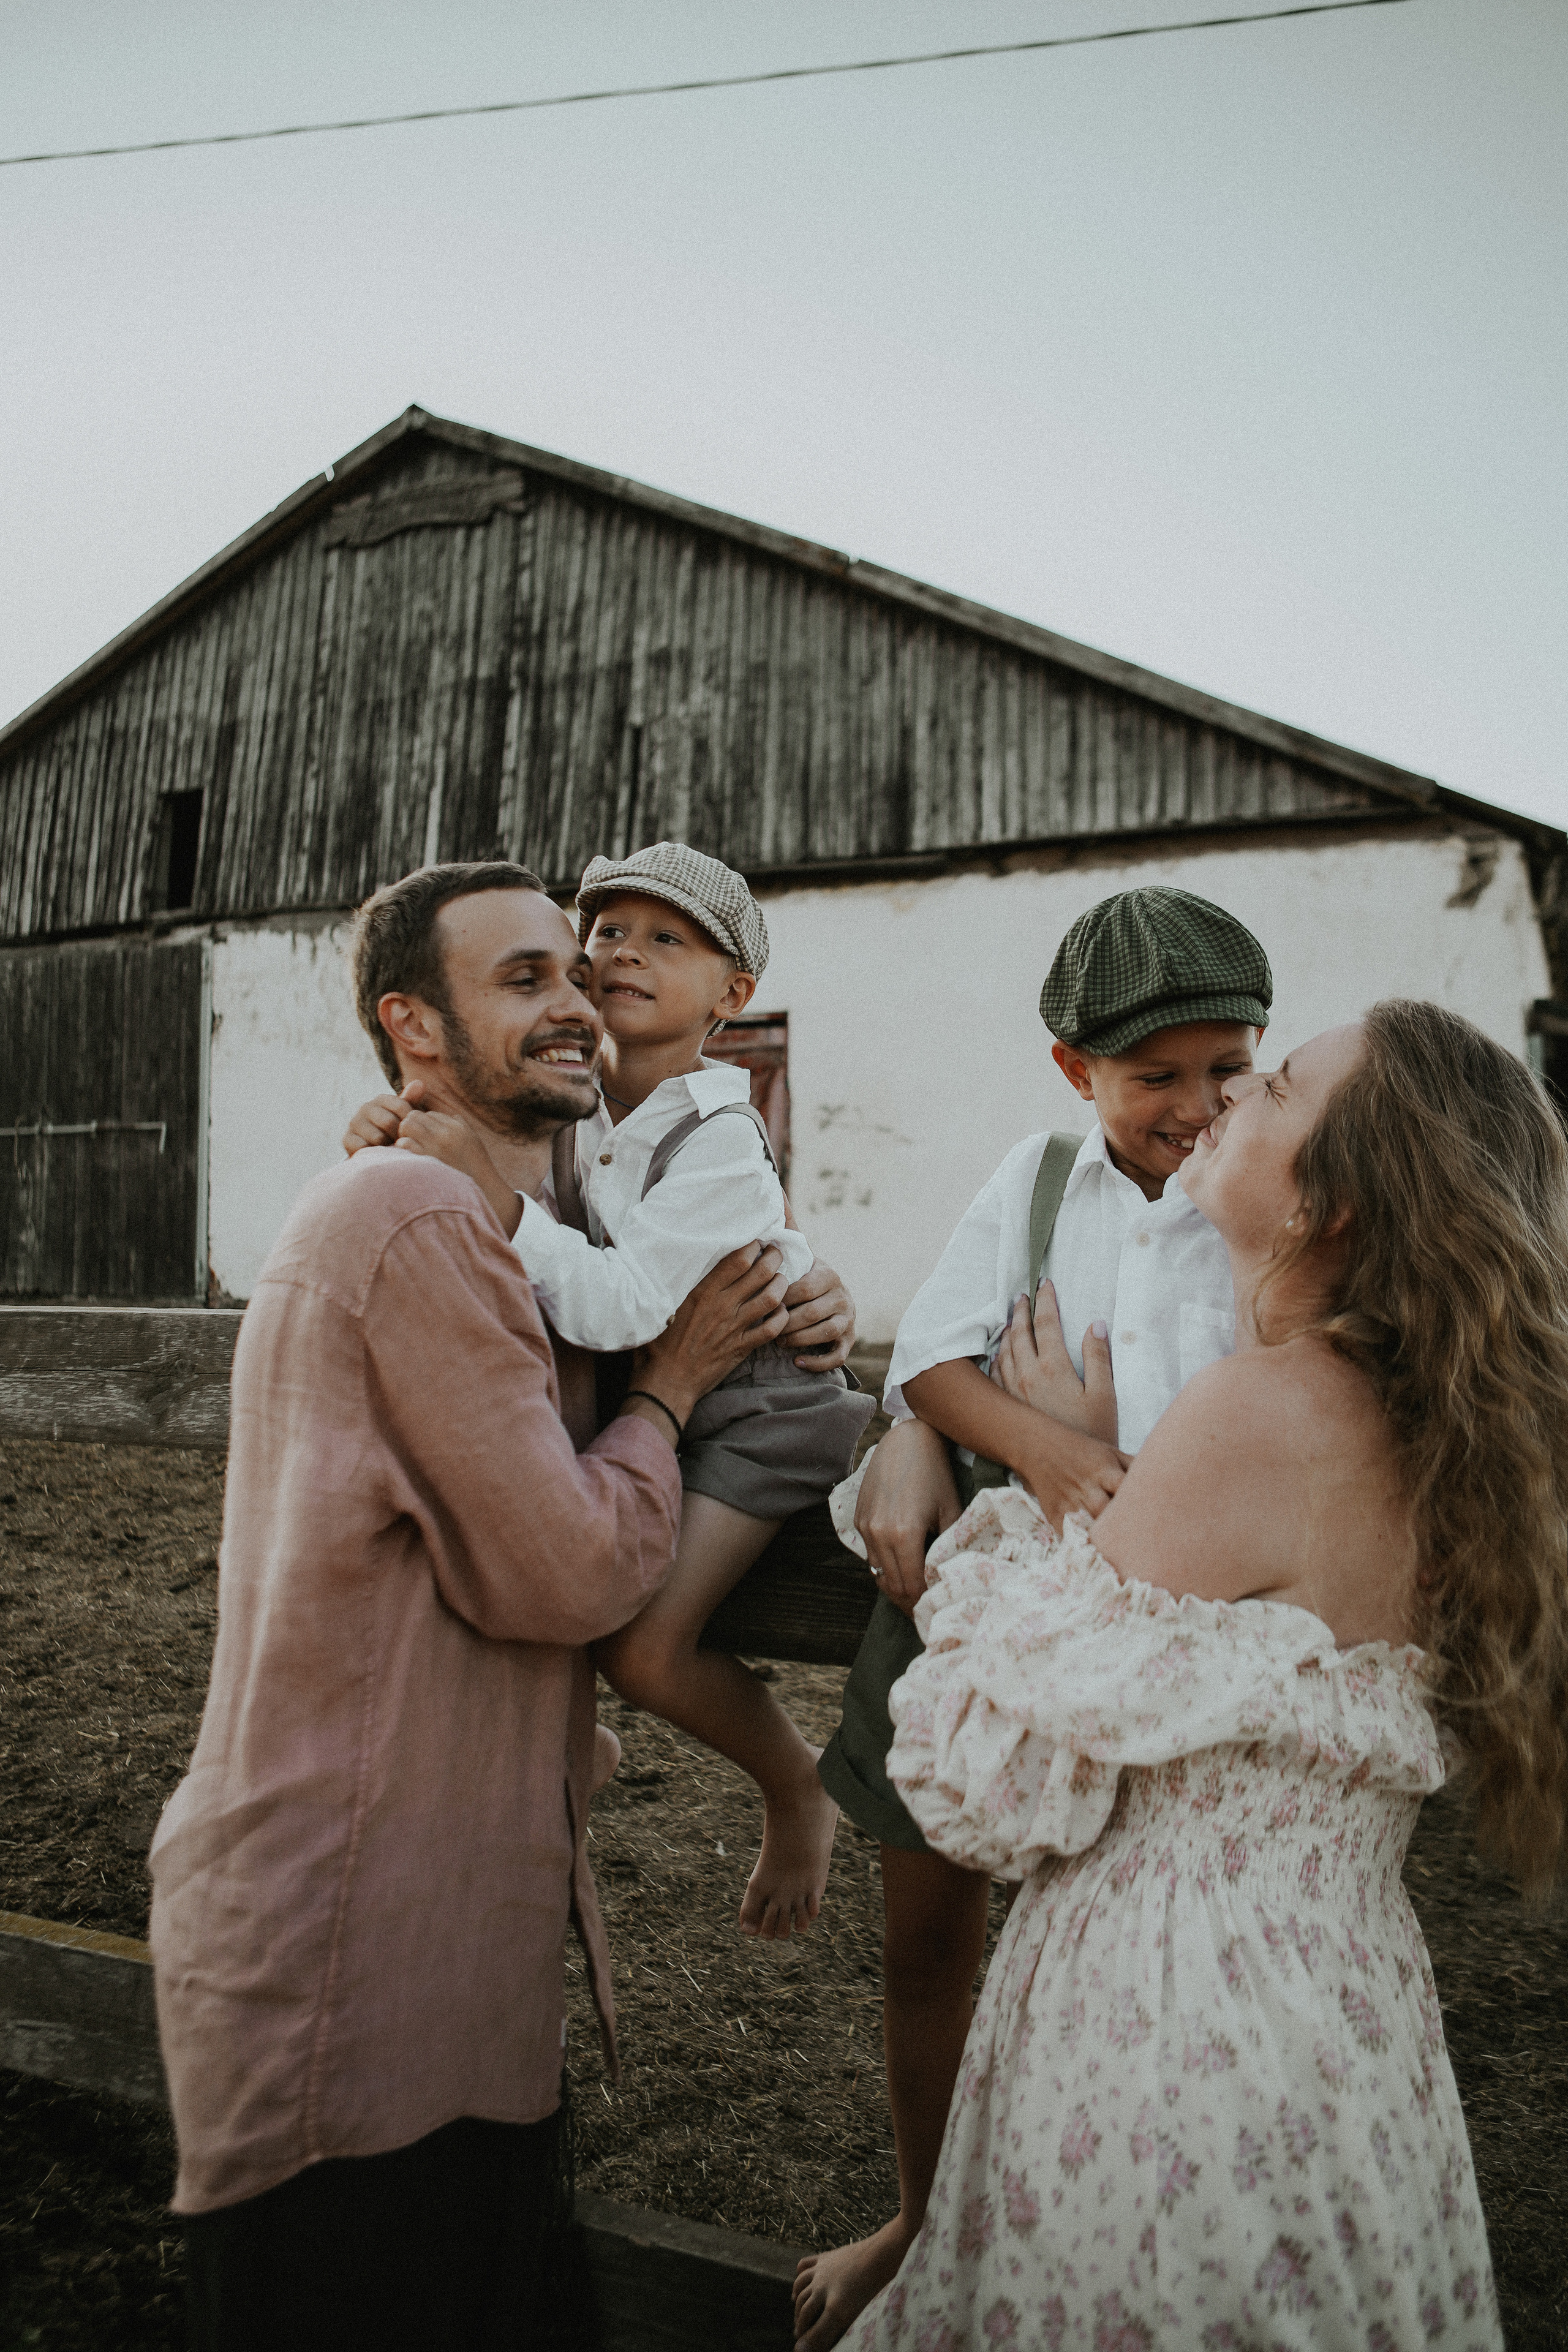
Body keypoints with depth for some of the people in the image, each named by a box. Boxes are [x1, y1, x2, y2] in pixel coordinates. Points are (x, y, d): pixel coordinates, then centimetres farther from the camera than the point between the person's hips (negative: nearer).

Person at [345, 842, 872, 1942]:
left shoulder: (719, 1140, -23)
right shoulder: (573, 1103, -3)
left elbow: (626, 1308, -33)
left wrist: (493, 1193, -39)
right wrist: (398, 1132, -16)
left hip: (750, 1405, -7)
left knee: (645, 1644, -20)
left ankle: (798, 1787, 9)